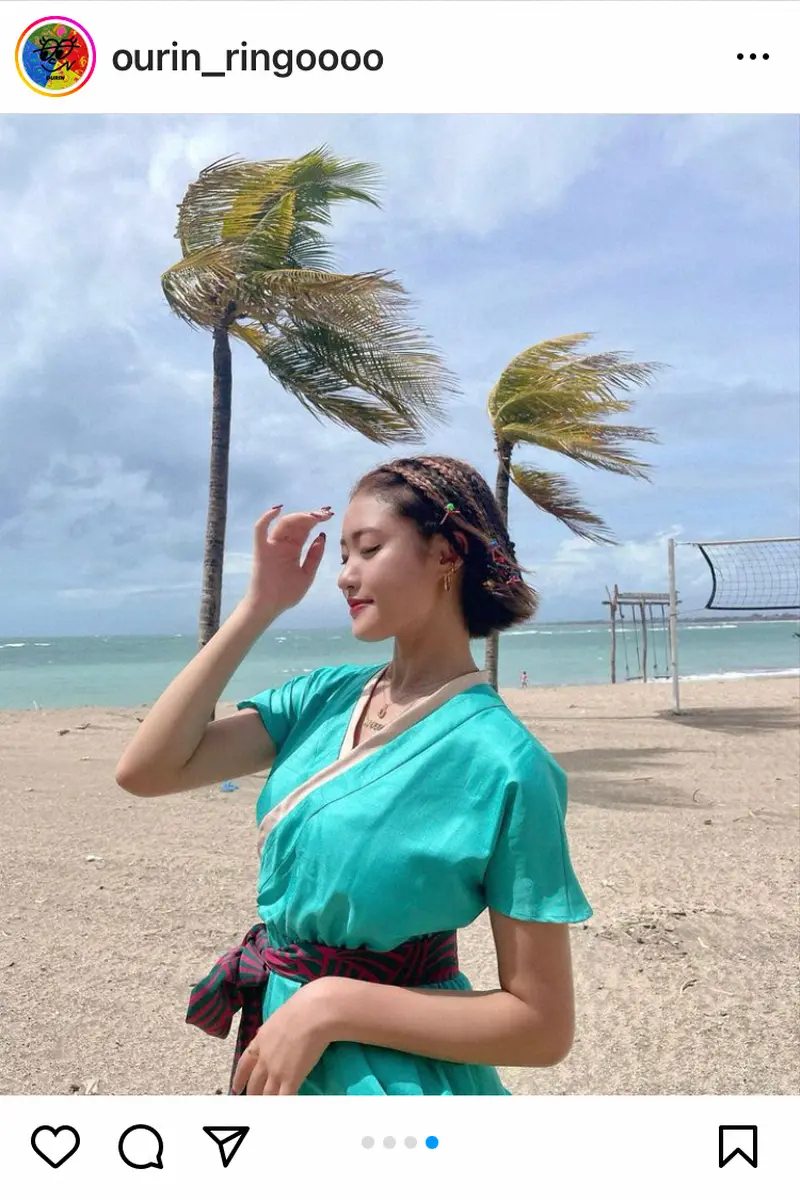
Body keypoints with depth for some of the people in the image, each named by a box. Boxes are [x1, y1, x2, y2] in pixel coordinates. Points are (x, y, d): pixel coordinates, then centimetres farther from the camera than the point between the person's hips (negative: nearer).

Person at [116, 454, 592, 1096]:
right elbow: (146, 770, -11)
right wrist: (259, 606, -13)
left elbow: (544, 1025, -19)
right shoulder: (325, 695, -6)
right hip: (278, 1037, 6)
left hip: (394, 1072, -5)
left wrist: (332, 1004, -24)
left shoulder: (503, 762, -23)